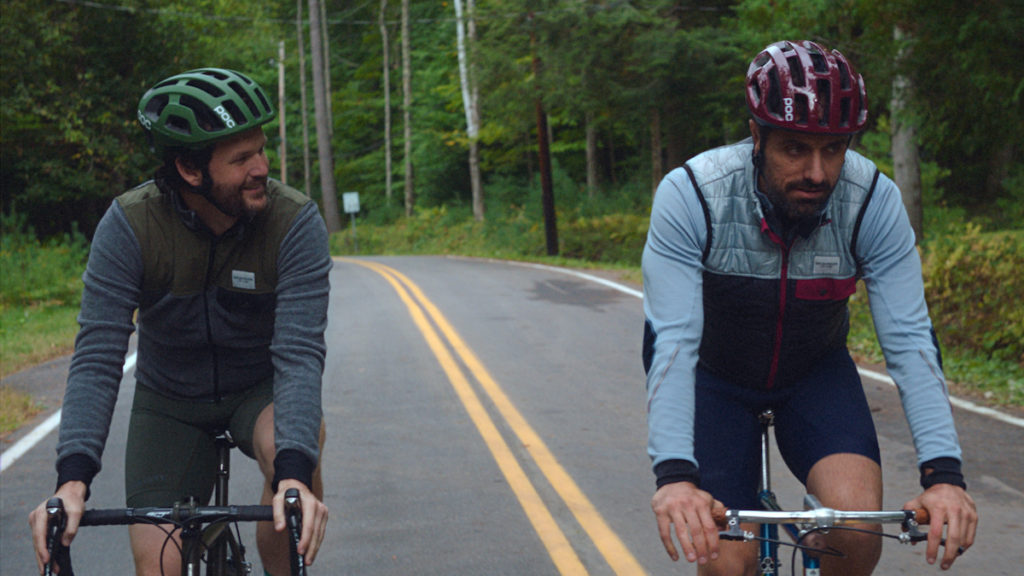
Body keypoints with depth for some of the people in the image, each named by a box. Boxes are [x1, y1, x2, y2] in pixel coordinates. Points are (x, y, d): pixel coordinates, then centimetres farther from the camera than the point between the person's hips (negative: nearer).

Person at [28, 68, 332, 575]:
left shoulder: (295, 223, -24)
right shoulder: (128, 225, -22)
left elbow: (300, 352, -31)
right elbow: (97, 356, -25)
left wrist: (294, 471, -47)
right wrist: (73, 477, -39)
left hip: (261, 390, -1)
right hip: (169, 400, 1)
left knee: (288, 446, -35)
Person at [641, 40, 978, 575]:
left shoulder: (873, 200, -24)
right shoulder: (688, 195, -30)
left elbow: (909, 340, -25)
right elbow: (673, 342, -35)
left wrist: (943, 473, -38)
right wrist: (674, 475, -49)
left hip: (815, 371, 2)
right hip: (714, 373, -1)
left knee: (860, 524, -22)